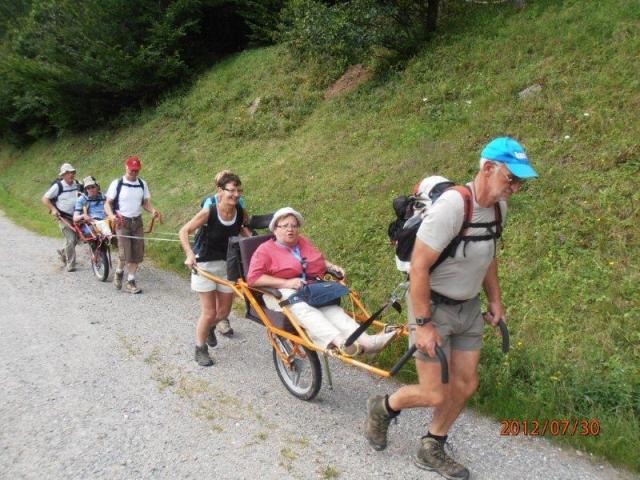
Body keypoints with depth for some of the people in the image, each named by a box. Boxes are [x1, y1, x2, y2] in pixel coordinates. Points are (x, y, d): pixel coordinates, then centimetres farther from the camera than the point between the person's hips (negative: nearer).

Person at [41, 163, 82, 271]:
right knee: (70, 240, -12)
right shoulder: (58, 186, -9)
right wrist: (53, 209, -15)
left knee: (75, 239, 12)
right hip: (63, 217, -6)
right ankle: (70, 264, -2)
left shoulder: (77, 184, 5)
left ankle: (63, 253, 41)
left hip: (75, 216, 6)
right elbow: (45, 198, -6)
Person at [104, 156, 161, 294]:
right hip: (122, 222, -4)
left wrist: (153, 210, -10)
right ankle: (119, 273, 19)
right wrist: (111, 215, -23)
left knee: (137, 253, 2)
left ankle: (131, 282, 14)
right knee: (124, 253, -12)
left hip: (137, 222, 4)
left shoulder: (142, 184, 6)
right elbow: (107, 203, -3)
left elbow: (146, 203, 12)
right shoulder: (117, 183, -5)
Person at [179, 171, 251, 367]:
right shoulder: (209, 212, -21)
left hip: (227, 265, 5)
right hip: (206, 265, -4)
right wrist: (190, 254, -25)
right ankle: (200, 349, 21)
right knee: (209, 312, -2)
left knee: (224, 311, 13)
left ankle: (210, 328, 47)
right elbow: (184, 231, -13)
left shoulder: (241, 212, -8)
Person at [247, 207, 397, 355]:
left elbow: (321, 261, 33)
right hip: (283, 293, -4)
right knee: (304, 310, -36)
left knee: (330, 308, -27)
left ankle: (365, 340, -48)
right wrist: (286, 283, -17)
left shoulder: (304, 242, 22)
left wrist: (332, 266, 10)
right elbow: (253, 278, -8)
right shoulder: (265, 250, 5)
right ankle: (339, 341, -57)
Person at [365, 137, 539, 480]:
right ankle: (382, 408, 28)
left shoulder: (498, 206, -1)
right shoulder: (451, 206, -27)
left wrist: (495, 300, 16)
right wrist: (422, 323, -23)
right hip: (434, 306, -8)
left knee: (465, 385, 11)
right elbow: (419, 266, -25)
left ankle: (431, 451, 31)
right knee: (434, 394, -3)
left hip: (468, 308, 8)